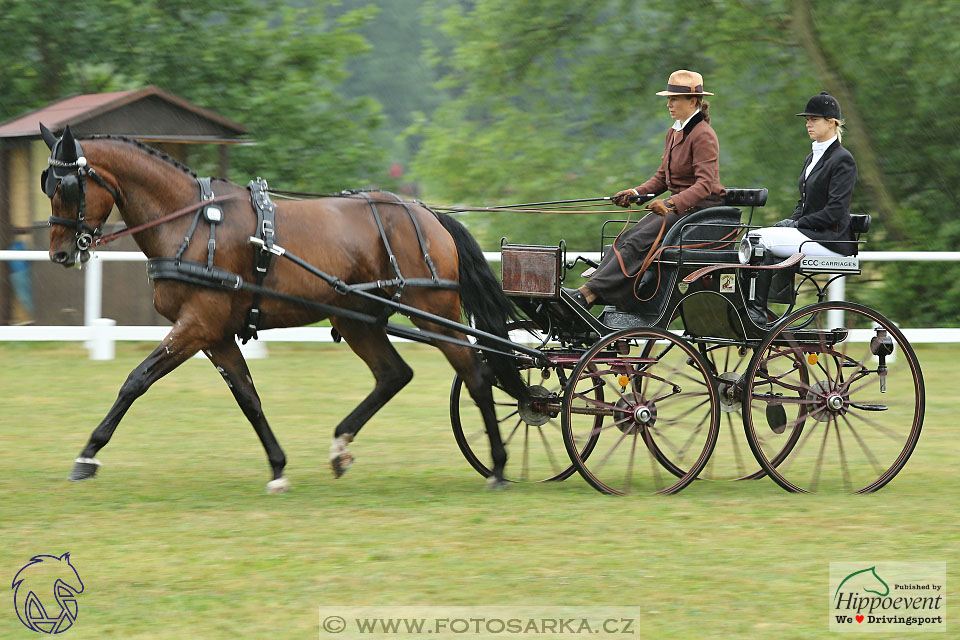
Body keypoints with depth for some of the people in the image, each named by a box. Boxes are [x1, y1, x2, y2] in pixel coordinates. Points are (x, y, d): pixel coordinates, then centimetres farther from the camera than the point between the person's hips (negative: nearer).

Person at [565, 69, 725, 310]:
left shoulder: (703, 135, -14)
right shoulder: (673, 133, 14)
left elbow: (704, 185, -23)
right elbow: (662, 177, 19)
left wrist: (671, 203, -35)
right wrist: (636, 193, 1)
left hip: (700, 208, -9)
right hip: (677, 206, 9)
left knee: (639, 241, -24)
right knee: (626, 237, -13)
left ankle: (589, 293, -32)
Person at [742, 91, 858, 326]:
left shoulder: (842, 160, -9)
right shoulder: (811, 159, 20)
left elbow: (834, 211, -16)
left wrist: (797, 223, -14)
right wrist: (790, 221, 3)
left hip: (831, 240, -9)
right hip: (809, 235, 9)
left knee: (761, 239, -24)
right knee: (753, 239, -13)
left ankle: (756, 311, -24)